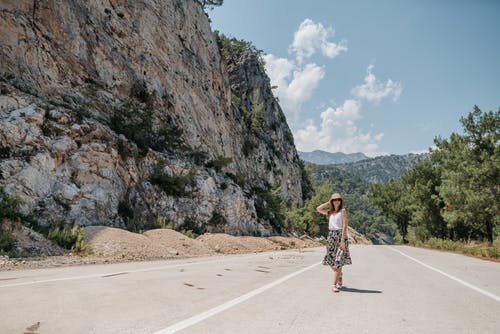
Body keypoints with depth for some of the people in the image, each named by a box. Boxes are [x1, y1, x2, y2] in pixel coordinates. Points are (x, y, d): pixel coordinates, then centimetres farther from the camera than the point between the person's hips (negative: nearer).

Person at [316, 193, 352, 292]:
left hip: (340, 236, -5)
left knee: (338, 261, -9)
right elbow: (318, 209, 9)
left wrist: (342, 240, -16)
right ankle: (339, 278, 30)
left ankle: (334, 284, -7)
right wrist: (328, 203, 9)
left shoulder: (343, 211, -1)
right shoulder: (330, 212, 14)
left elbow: (345, 226, -8)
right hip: (331, 236, 5)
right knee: (331, 260, 6)